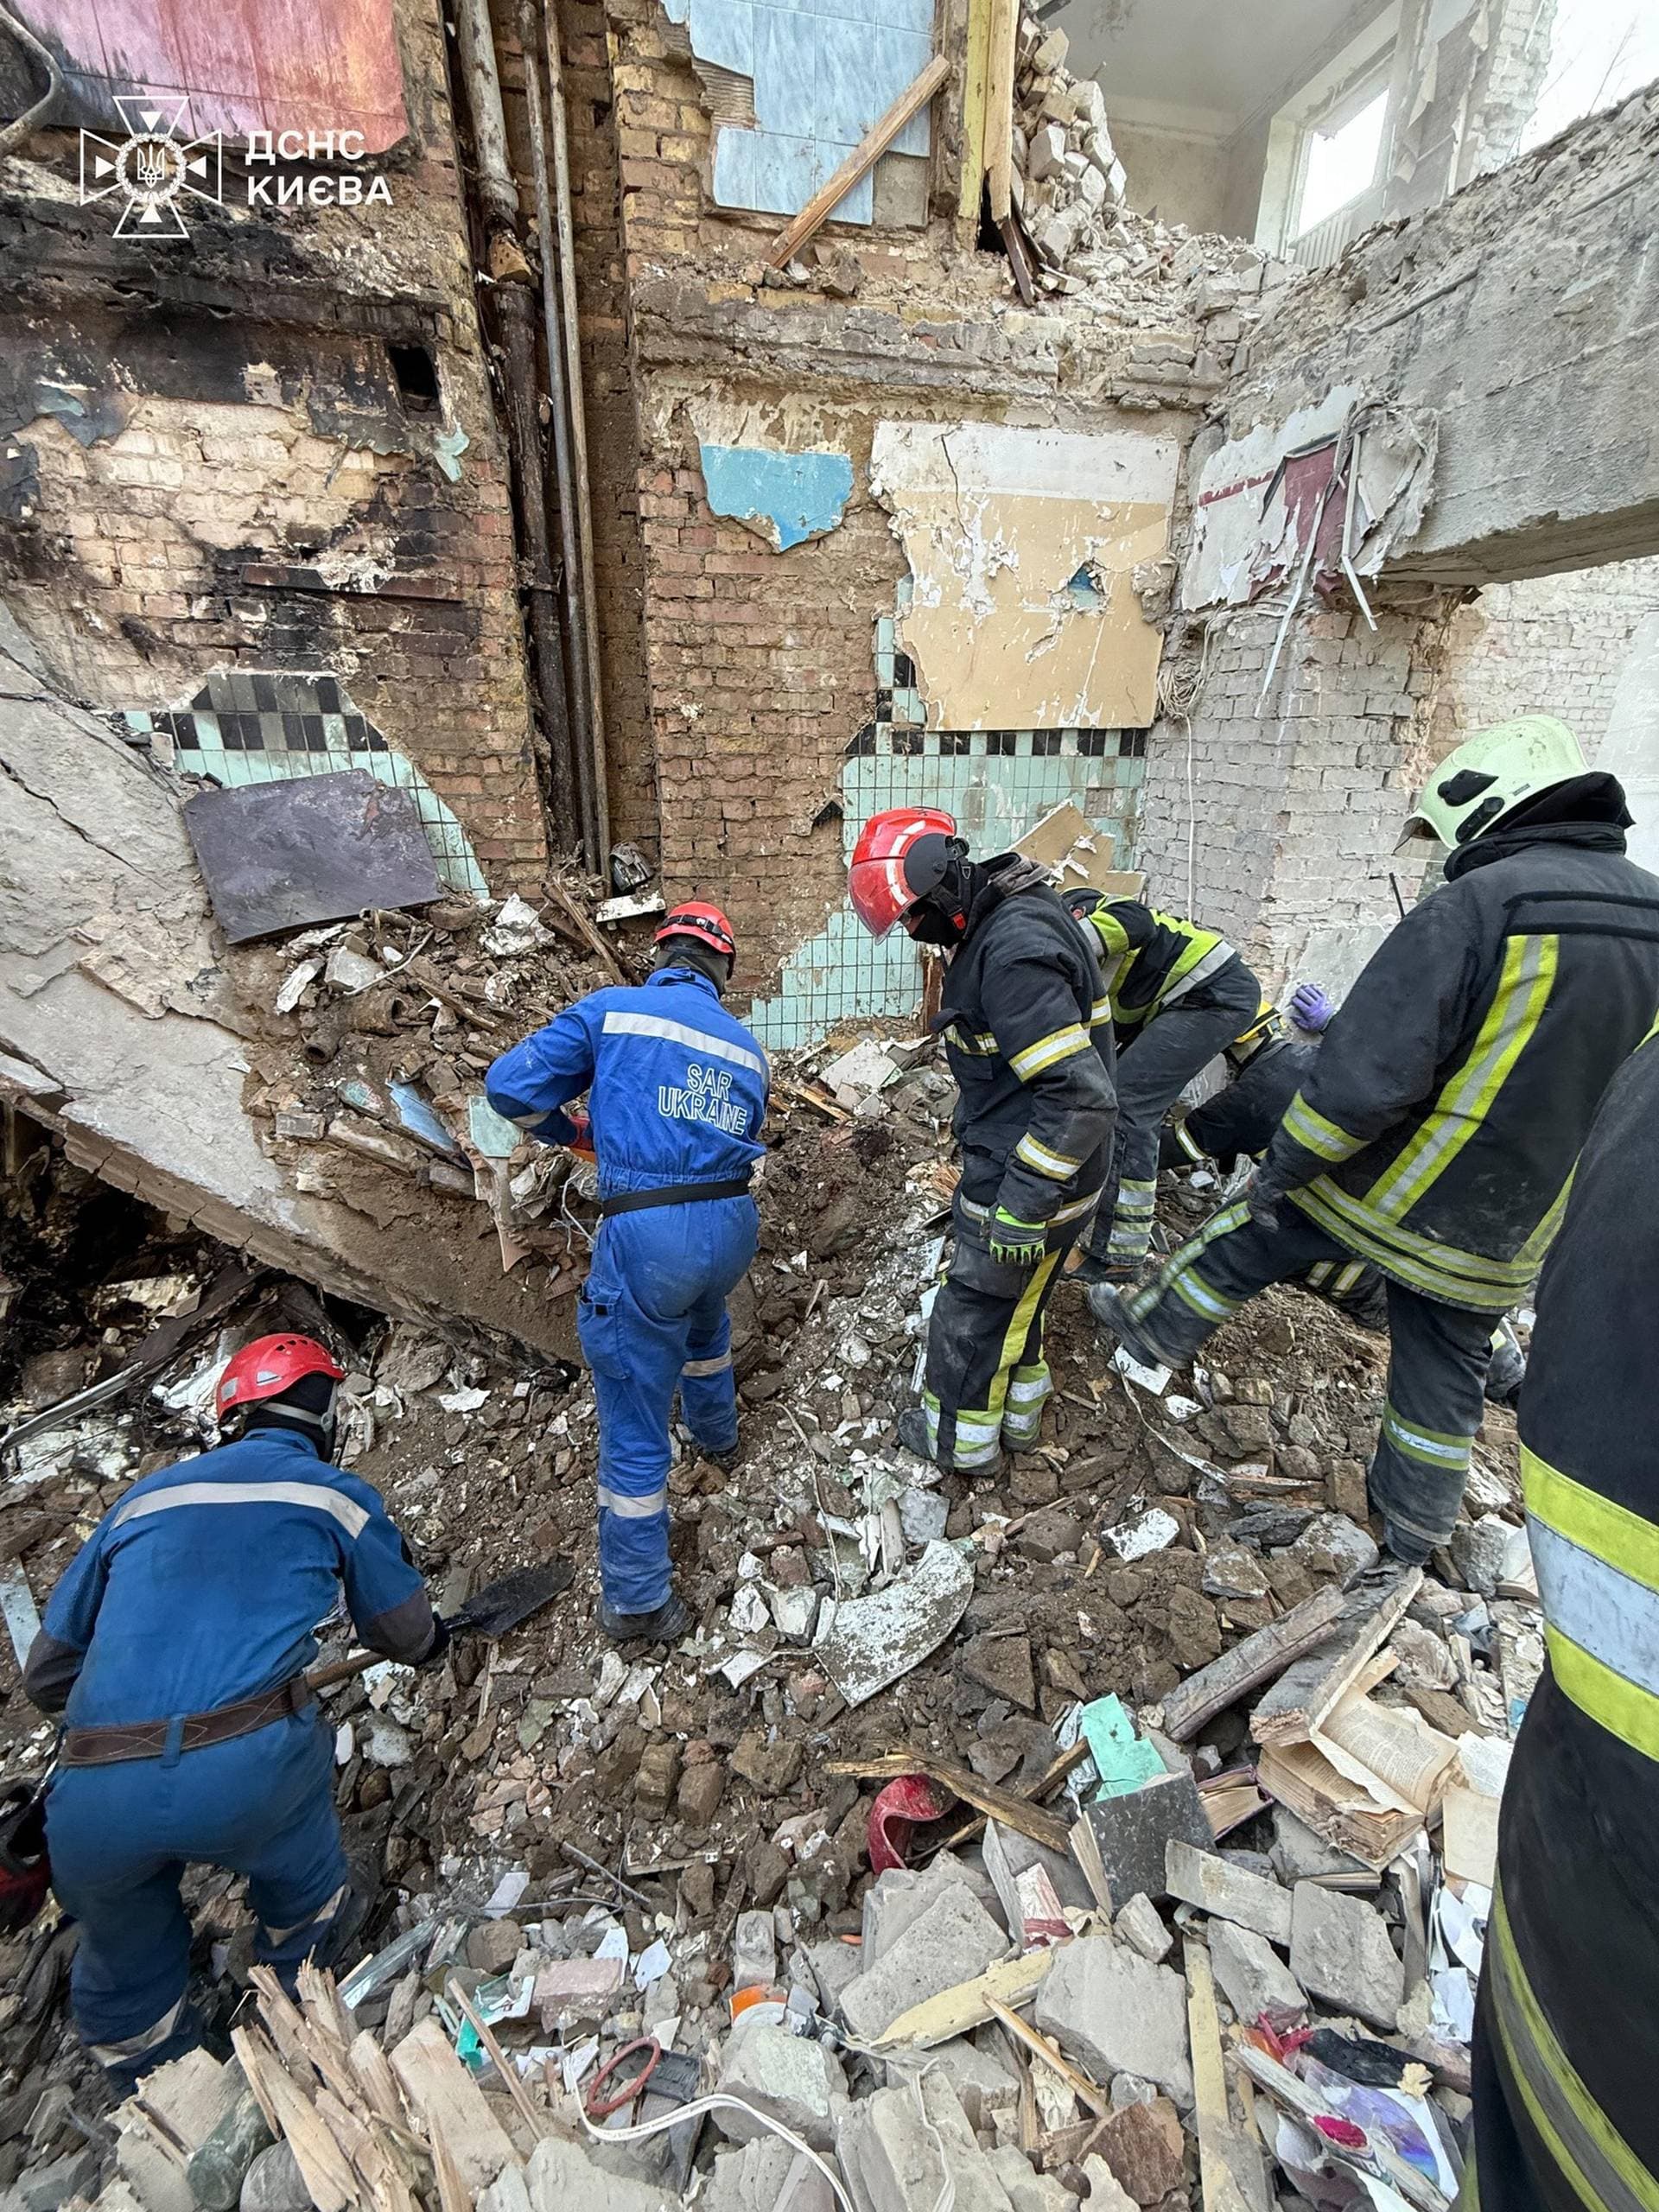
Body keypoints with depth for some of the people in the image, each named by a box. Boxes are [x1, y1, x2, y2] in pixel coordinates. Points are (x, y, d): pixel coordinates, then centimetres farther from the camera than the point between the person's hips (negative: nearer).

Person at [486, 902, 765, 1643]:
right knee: (704, 1322, 39)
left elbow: (509, 1085, -1)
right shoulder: (745, 1046, 13)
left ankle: (634, 1603, 25)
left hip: (648, 1236, -5)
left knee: (634, 1428, 9)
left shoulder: (611, 1010, 0)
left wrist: (568, 1129, 17)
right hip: (733, 1224, 6)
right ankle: (717, 1433, 64)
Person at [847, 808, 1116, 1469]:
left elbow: (1081, 1097, -31)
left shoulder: (1015, 952, -29)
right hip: (1009, 1161, 9)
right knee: (1014, 1300, 25)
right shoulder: (1001, 923, 4)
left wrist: (1022, 1206, -27)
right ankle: (1017, 1414, 46)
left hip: (1031, 1178, -9)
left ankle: (959, 1435, 34)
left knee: (973, 1310, 11)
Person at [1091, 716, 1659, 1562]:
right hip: (1506, 1233, 6)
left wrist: (1282, 1165, -13)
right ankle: (1416, 1524, 41)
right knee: (1446, 1365, 22)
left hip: (1386, 1191, -6)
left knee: (1243, 1246, 18)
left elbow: (1366, 1073, -27)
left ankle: (1150, 1328, 38)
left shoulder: (1475, 906, -21)